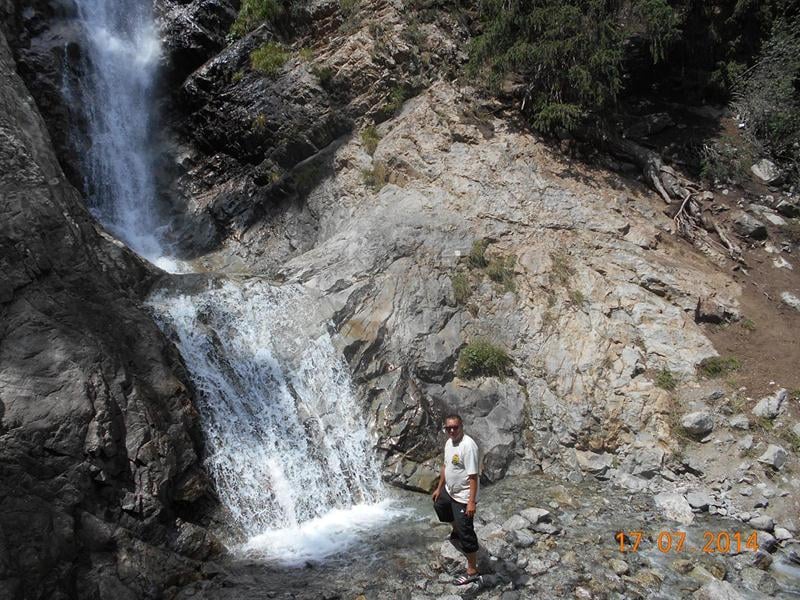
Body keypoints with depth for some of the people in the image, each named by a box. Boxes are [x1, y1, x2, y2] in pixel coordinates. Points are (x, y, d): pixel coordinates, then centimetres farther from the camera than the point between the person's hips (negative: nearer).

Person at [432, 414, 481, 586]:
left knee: (466, 534, -2)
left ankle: (472, 572, 11)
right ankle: (457, 532, 56)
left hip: (463, 497, -9)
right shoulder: (449, 442, 1)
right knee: (438, 506, 33)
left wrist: (471, 501, -29)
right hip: (449, 492, 10)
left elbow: (473, 475, -28)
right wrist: (439, 488, 20)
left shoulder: (468, 445, -27)